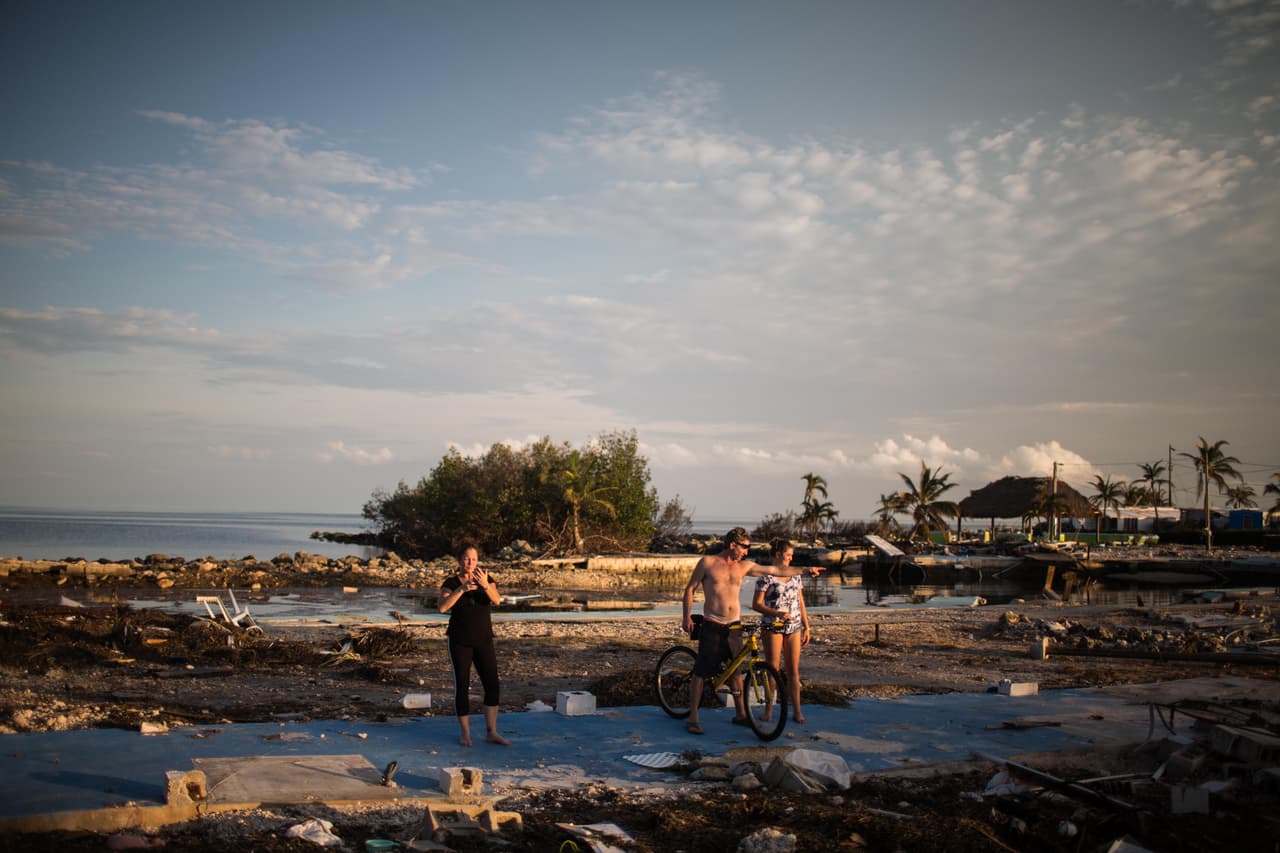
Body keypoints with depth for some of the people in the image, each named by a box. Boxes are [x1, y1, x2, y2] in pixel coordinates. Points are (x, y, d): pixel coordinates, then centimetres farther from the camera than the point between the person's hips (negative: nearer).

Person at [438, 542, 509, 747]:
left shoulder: (486, 579, 2)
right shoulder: (451, 583, -4)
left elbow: (496, 600, -17)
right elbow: (442, 607, -21)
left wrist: (485, 585, -36)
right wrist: (462, 588, -32)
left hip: (484, 640, 2)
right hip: (460, 642, -2)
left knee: (492, 684, -3)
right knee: (462, 685, 0)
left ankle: (491, 732, 5)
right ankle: (465, 733, 11)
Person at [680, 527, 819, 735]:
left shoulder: (744, 566, 8)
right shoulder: (708, 562, -3)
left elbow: (775, 570, 12)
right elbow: (690, 589, 3)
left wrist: (804, 570, 12)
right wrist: (687, 617, -3)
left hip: (733, 627, 5)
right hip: (712, 626, -5)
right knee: (701, 672, -3)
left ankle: (740, 714, 24)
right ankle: (693, 717, 3)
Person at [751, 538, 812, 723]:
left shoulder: (796, 575, 10)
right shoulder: (766, 576, -6)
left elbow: (801, 603, 15)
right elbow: (756, 604, -8)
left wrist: (806, 627, 11)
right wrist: (777, 613, -20)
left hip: (794, 627, 4)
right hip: (772, 627, -4)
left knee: (793, 670, 4)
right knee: (772, 669, 0)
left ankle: (797, 711, 8)